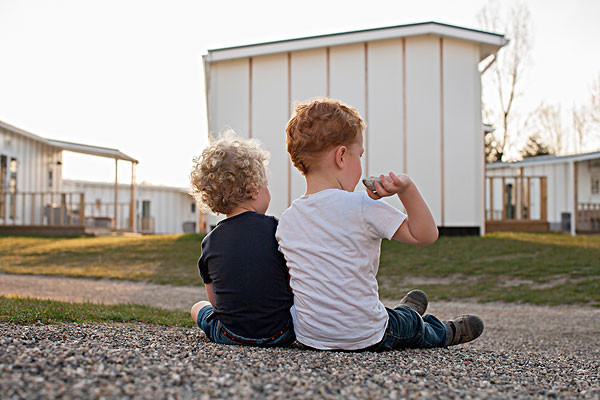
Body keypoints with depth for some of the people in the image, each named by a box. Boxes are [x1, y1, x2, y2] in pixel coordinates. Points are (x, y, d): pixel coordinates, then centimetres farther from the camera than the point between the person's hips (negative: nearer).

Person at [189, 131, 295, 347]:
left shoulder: (209, 242, -1)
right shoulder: (275, 228, -10)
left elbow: (214, 299, 7)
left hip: (229, 335, 3)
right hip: (279, 335, -3)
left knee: (199, 307, 30)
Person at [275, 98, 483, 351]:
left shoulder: (286, 221, -4)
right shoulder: (364, 207, -19)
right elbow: (425, 235, -12)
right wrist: (407, 189, -20)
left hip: (309, 337, 5)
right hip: (366, 338, -4)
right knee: (412, 323, 28)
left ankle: (406, 312, 61)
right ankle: (445, 333, 57)